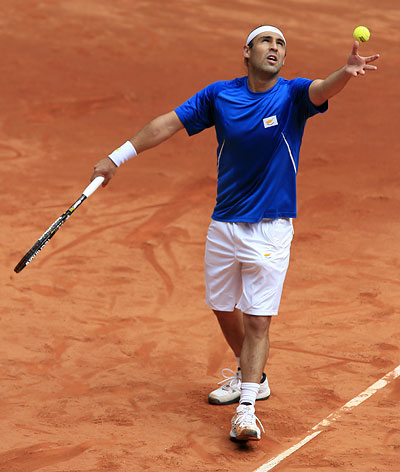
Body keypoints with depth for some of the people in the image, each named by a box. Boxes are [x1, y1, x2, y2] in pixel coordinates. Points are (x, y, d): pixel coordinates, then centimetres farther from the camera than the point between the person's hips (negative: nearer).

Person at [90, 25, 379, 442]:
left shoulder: (292, 95, -9)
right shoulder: (220, 94, -1)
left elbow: (323, 89, -31)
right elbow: (169, 123, 4)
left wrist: (346, 72, -54)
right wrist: (117, 157, 4)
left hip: (270, 229, -4)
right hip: (224, 226, 4)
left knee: (257, 320, -9)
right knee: (223, 308, 17)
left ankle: (246, 410, -6)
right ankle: (252, 376, 41)